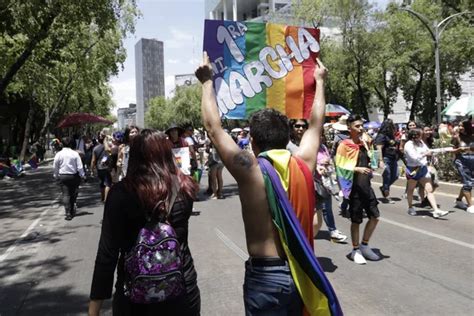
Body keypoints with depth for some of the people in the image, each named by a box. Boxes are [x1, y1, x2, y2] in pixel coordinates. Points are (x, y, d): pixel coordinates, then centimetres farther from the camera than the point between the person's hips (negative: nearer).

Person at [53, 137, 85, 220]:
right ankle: (72, 209, 21)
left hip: (62, 176, 0)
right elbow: (79, 166, -6)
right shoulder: (75, 153, -7)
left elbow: (55, 167, 4)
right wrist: (82, 175, 5)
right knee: (73, 193, 17)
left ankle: (68, 213, -4)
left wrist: (56, 176, 18)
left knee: (65, 194, 1)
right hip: (73, 176, 0)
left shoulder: (58, 154, -4)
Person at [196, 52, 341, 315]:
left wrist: (207, 81, 3)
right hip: (302, 272, 5)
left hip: (265, 275, -4)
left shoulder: (251, 170, -17)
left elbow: (213, 128, -9)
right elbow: (316, 124, 11)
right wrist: (320, 81, 24)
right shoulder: (304, 165, -5)